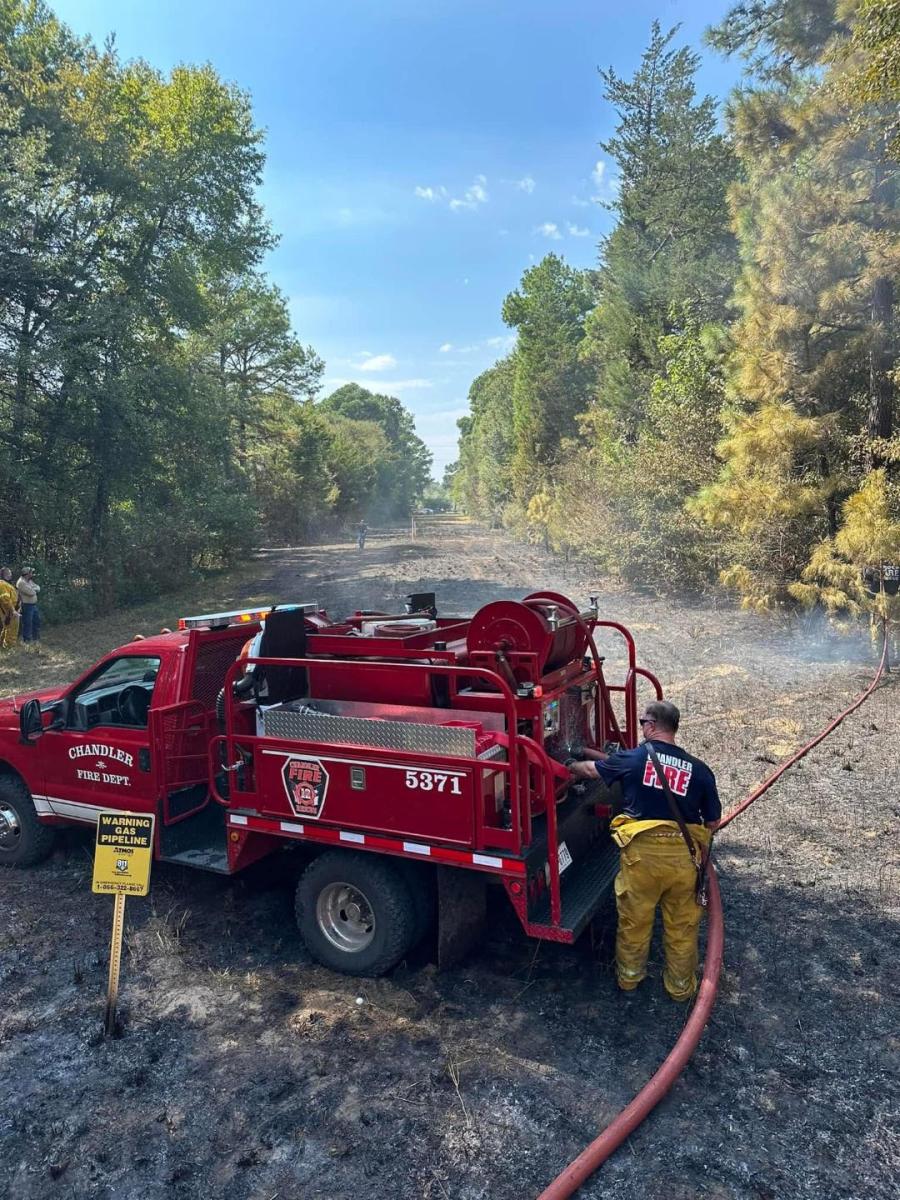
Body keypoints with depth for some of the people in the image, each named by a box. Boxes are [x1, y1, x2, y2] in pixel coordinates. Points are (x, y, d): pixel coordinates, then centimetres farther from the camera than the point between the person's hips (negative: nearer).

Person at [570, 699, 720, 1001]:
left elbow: (589, 769, 14)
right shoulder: (699, 769, 1)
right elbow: (712, 820, 8)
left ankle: (629, 977, 37)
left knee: (634, 919, 19)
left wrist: (572, 766, 35)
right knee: (682, 924, 19)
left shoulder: (634, 758, -2)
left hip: (642, 850, -1)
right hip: (685, 854, 2)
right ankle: (680, 986, 36)